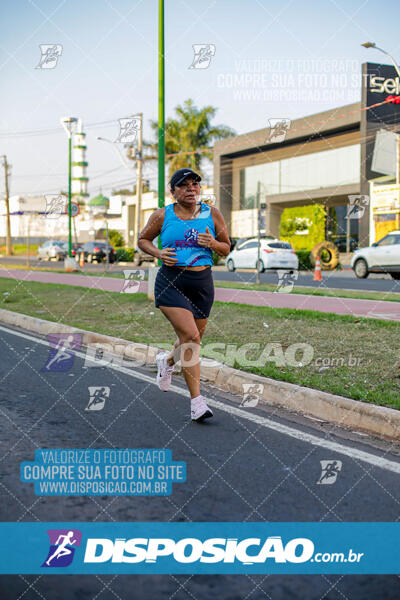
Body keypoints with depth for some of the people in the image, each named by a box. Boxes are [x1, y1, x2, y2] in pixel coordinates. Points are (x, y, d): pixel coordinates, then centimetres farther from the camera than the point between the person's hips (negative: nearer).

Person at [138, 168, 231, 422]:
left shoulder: (212, 214, 5)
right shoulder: (162, 216, 0)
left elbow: (226, 249, 11)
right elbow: (143, 239, 14)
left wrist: (213, 244, -11)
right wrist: (158, 253, -6)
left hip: (202, 283, 4)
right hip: (171, 282, -4)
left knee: (193, 338, 14)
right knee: (190, 336, -17)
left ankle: (167, 361, 50)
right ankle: (197, 402, -12)